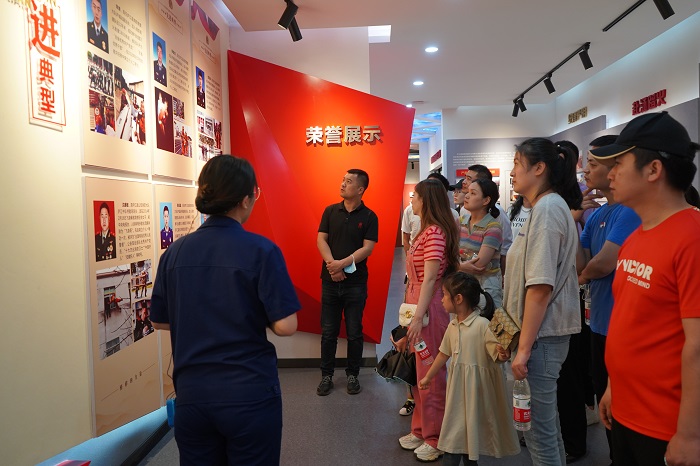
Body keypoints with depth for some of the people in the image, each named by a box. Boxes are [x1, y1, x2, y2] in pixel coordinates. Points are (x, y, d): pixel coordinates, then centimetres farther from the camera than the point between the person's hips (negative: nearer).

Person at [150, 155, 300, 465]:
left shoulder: (174, 252, -2)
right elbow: (285, 326, -18)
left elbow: (160, 320, 8)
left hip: (191, 393, 4)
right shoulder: (261, 251, -15)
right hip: (249, 394, -4)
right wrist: (255, 317, 2)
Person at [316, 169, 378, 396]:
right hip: (330, 281, 2)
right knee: (328, 332, 9)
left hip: (356, 283, -2)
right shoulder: (330, 211, 5)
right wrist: (331, 264, -17)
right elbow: (321, 239, -2)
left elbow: (367, 248, -10)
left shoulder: (369, 217, -3)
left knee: (354, 333, 8)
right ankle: (326, 375, 23)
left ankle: (352, 375, 25)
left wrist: (343, 263, -21)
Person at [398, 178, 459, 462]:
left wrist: (418, 318, -23)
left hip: (429, 308, -10)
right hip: (417, 304, 10)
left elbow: (430, 278, -21)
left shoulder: (435, 232, -16)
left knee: (430, 373, 2)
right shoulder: (427, 231, 13)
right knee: (419, 370, 17)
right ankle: (421, 430, 31)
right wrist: (413, 315, 14)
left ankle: (436, 439, 17)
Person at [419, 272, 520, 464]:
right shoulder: (452, 325, 4)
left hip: (476, 387, -6)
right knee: (455, 435, 13)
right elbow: (443, 354, 16)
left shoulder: (482, 324, -19)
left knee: (469, 432, 5)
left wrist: (503, 355, -42)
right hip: (458, 387, 6)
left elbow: (499, 355, -17)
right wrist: (428, 377, 25)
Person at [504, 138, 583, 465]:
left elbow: (540, 286, -23)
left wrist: (524, 347, -20)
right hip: (543, 332, 10)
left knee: (538, 429, 2)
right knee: (544, 419, 21)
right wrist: (517, 335, 22)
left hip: (541, 336, -10)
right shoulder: (549, 206, 14)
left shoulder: (547, 208, -17)